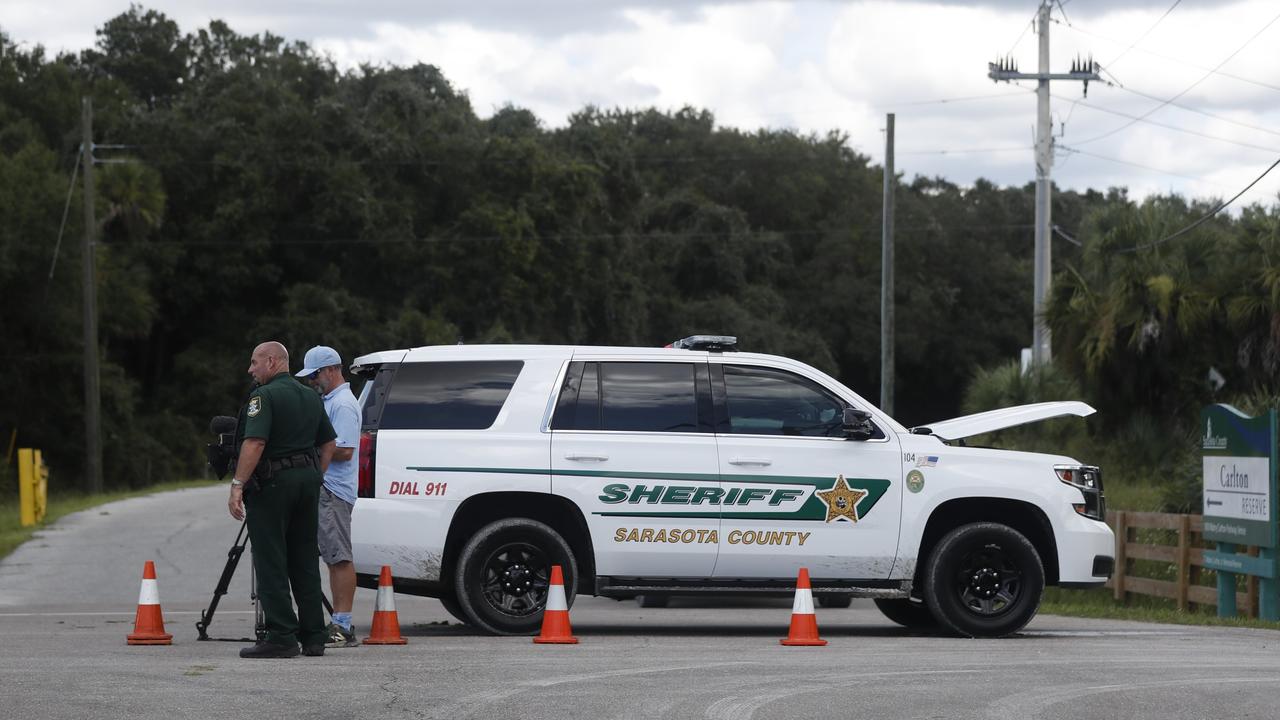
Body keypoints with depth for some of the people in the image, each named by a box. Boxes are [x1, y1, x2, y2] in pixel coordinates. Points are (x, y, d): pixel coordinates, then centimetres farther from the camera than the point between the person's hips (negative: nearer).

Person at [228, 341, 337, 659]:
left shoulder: (265, 396, -11)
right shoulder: (310, 397, 14)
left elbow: (255, 443, -21)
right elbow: (328, 443, 19)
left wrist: (237, 485, -21)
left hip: (272, 483, -8)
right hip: (308, 478, 8)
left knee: (271, 563, -5)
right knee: (305, 561, 12)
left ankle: (282, 637, -9)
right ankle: (313, 637, 11)